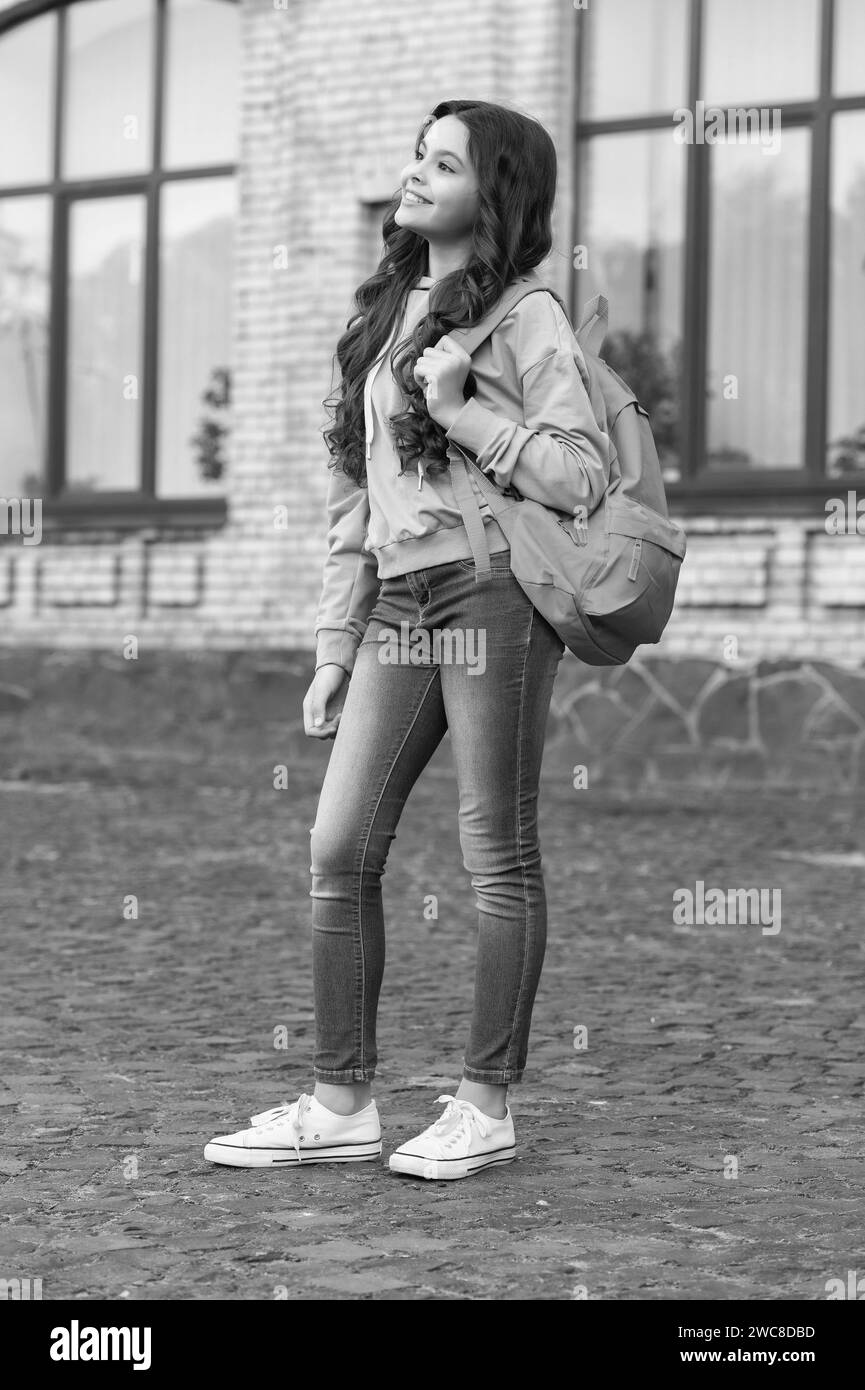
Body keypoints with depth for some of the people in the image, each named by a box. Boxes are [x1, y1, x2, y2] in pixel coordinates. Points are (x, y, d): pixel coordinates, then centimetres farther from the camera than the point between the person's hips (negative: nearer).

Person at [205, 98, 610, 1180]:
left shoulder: (524, 316, -2)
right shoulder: (387, 316, 19)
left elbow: (584, 476, -8)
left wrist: (465, 416, -15)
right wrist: (333, 651, 16)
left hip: (492, 593, -7)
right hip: (396, 605, 7)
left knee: (498, 856, -1)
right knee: (339, 851, 4)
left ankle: (486, 1109, 8)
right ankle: (341, 1107, 12)